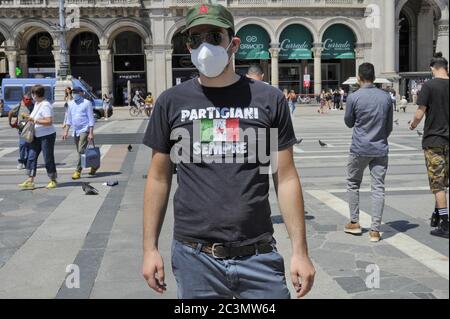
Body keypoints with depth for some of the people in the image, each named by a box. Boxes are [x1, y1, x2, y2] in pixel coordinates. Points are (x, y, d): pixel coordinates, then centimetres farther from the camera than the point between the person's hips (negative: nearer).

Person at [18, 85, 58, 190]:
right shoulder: (36, 104, 12)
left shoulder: (45, 105, -18)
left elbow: (49, 121, -26)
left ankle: (53, 181, 13)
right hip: (37, 136, 9)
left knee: (48, 158, -1)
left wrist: (34, 120, -24)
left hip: (47, 135, -9)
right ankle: (30, 181, 6)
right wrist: (30, 118, 8)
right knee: (31, 157, 4)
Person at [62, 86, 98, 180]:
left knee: (81, 151, -14)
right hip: (75, 131, 7)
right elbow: (69, 119, 19)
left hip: (84, 130, -7)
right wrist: (66, 131, 12)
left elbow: (91, 119, -9)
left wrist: (91, 133, -15)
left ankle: (78, 171, -11)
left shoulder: (87, 103, -6)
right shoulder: (71, 104, 12)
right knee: (80, 151, 10)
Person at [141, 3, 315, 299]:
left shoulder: (269, 99, 0)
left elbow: (286, 178, 1)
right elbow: (159, 178, 7)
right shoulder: (172, 102, 2)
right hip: (194, 256, 1)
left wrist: (300, 250, -2)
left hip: (258, 256, 0)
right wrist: (150, 248, 4)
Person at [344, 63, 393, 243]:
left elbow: (349, 123, 4)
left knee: (353, 184, 16)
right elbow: (389, 126, 10)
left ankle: (354, 223, 20)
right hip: (381, 150, 2)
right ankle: (375, 230, 2)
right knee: (378, 188, 3)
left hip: (359, 149, -2)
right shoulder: (386, 97, 3)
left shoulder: (354, 97, -8)